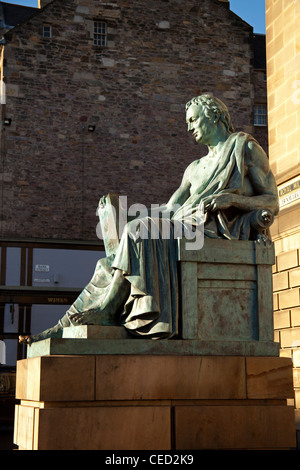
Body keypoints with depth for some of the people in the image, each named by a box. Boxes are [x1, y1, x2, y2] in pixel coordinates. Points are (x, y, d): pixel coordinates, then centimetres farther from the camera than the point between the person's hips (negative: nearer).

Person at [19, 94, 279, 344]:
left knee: (139, 232, -29)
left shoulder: (246, 148, 10)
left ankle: (105, 313, -26)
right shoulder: (195, 168, 29)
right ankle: (65, 327, -16)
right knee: (110, 265, -11)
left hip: (218, 231, -7)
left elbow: (272, 202, 1)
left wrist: (231, 198, -16)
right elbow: (167, 211, 20)